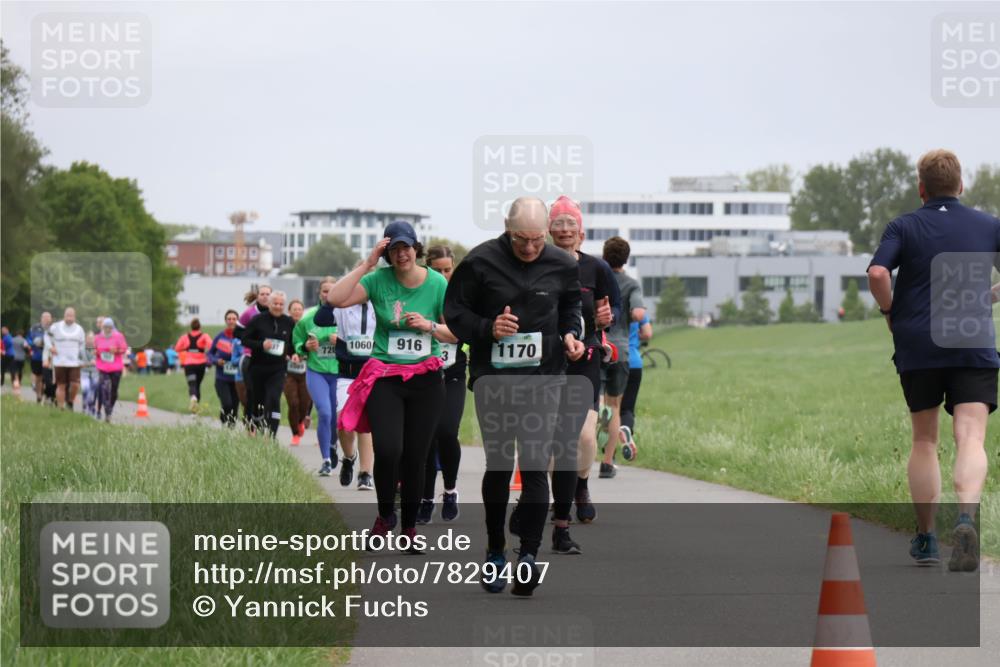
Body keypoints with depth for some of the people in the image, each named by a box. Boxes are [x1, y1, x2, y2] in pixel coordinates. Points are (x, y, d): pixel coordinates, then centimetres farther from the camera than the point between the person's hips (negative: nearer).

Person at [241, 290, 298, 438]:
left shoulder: (289, 322, 3)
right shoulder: (258, 320, -4)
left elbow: (294, 343, 16)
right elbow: (244, 339, -3)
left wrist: (294, 354, -5)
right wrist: (261, 345, -18)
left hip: (278, 369, 0)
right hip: (257, 368, 0)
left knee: (274, 399, -17)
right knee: (257, 401, 12)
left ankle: (271, 435, -19)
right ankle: (257, 429, 35)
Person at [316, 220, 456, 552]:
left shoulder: (437, 284, -1)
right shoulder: (379, 279, -4)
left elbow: (455, 334, 5)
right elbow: (335, 299, -16)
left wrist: (429, 325, -14)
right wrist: (366, 264, -16)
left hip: (425, 379, 1)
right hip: (385, 378, -1)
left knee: (415, 456, 5)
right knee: (387, 450, -17)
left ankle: (409, 526, 23)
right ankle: (385, 514, 9)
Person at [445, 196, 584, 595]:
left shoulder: (561, 266, 3)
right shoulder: (481, 262, -6)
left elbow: (570, 308, 19)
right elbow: (454, 311, 0)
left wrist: (570, 335, -2)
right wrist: (488, 328, -16)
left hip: (543, 379, 1)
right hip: (493, 378, -1)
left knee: (535, 468, -8)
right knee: (498, 466, 7)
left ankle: (529, 555, -5)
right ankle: (495, 553, 22)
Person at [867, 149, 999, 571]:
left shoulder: (904, 227, 3)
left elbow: (877, 273, -13)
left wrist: (890, 311, 3)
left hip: (917, 346, 0)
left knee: (924, 441, 14)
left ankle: (926, 539, 18)